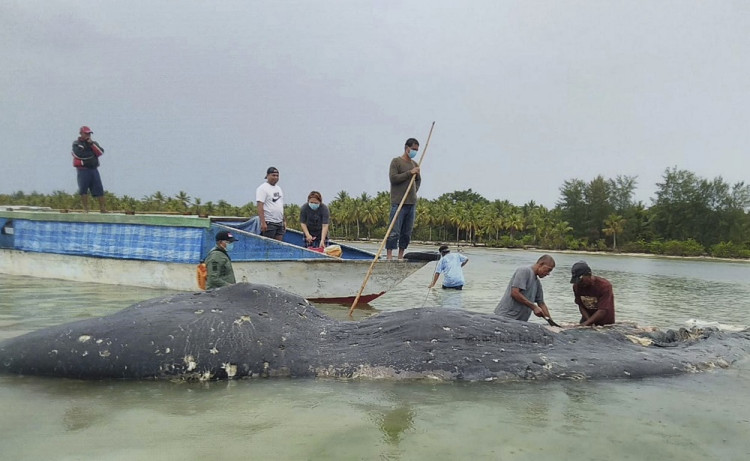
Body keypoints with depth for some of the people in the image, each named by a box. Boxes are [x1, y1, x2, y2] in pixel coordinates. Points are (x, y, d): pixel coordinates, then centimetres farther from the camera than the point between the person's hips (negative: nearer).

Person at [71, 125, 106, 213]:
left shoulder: (93, 143, 16)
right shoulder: (76, 144, 4)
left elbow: (100, 152, -2)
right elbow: (79, 154, -13)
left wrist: (91, 144, -9)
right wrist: (91, 154, -1)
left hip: (94, 169, 3)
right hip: (83, 169, -3)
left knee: (99, 188, -1)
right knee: (83, 189, -4)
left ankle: (102, 208, 3)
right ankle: (85, 208, 4)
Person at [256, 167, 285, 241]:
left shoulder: (279, 188, 18)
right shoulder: (262, 188, -7)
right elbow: (260, 206, -16)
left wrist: (284, 221, 17)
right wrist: (263, 223, -23)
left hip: (280, 223, 8)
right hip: (269, 223, -8)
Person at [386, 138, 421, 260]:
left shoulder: (415, 164, 17)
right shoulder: (396, 161, -1)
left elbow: (418, 180, 27)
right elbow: (393, 178, -13)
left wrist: (414, 191, 10)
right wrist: (409, 173, -15)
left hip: (412, 203, 7)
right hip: (398, 203, -7)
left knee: (407, 232, 7)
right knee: (394, 231, -9)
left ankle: (401, 256, 14)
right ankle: (389, 256, -7)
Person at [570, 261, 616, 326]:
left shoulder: (604, 285, -25)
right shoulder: (577, 286, -10)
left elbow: (603, 311, -29)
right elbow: (581, 306, -7)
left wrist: (586, 323, -34)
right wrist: (590, 323, -21)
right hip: (588, 316, 4)